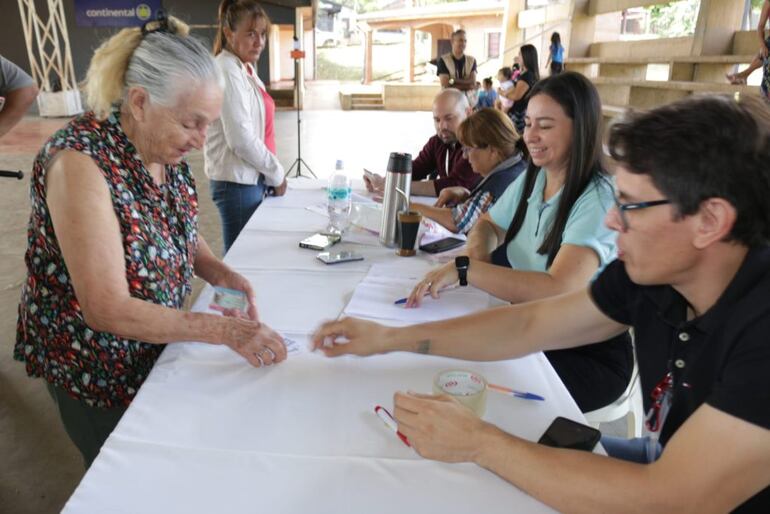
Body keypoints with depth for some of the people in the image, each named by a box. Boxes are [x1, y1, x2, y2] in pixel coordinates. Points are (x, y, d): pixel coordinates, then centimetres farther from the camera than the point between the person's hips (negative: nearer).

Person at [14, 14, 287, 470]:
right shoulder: (81, 161, -29)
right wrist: (224, 330, -32)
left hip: (157, 344, 6)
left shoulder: (166, 146, -8)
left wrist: (218, 272, -12)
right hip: (97, 369, -6)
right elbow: (106, 309, -30)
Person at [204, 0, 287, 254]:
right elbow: (241, 141, -21)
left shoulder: (245, 68, 13)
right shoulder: (227, 71, -15)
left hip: (251, 177, 9)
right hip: (238, 182, -9)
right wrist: (277, 174, -9)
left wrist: (270, 173, 11)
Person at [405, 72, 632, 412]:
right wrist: (479, 251, -8)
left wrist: (465, 269, -36)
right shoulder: (532, 178, 2)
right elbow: (488, 225, 16)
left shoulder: (597, 199, -21)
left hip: (589, 353, -6)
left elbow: (557, 290, -34)